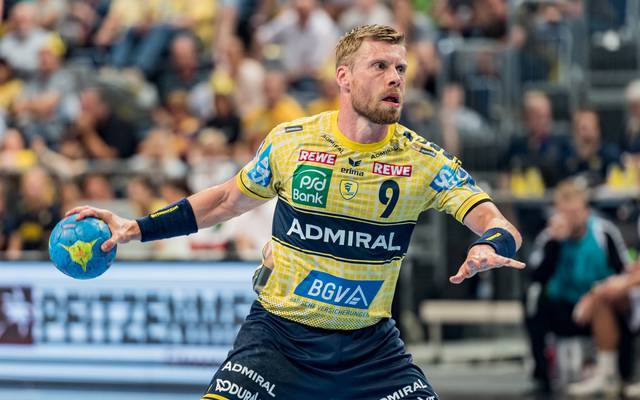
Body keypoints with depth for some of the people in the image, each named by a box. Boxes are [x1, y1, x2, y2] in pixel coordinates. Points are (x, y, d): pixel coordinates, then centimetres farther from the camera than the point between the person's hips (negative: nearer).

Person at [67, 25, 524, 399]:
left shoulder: (425, 161, -8)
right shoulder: (290, 142, -6)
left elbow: (500, 227, -15)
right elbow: (228, 200, 11)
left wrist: (493, 246, -40)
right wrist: (138, 228, 6)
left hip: (371, 346, 1)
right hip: (279, 331, -1)